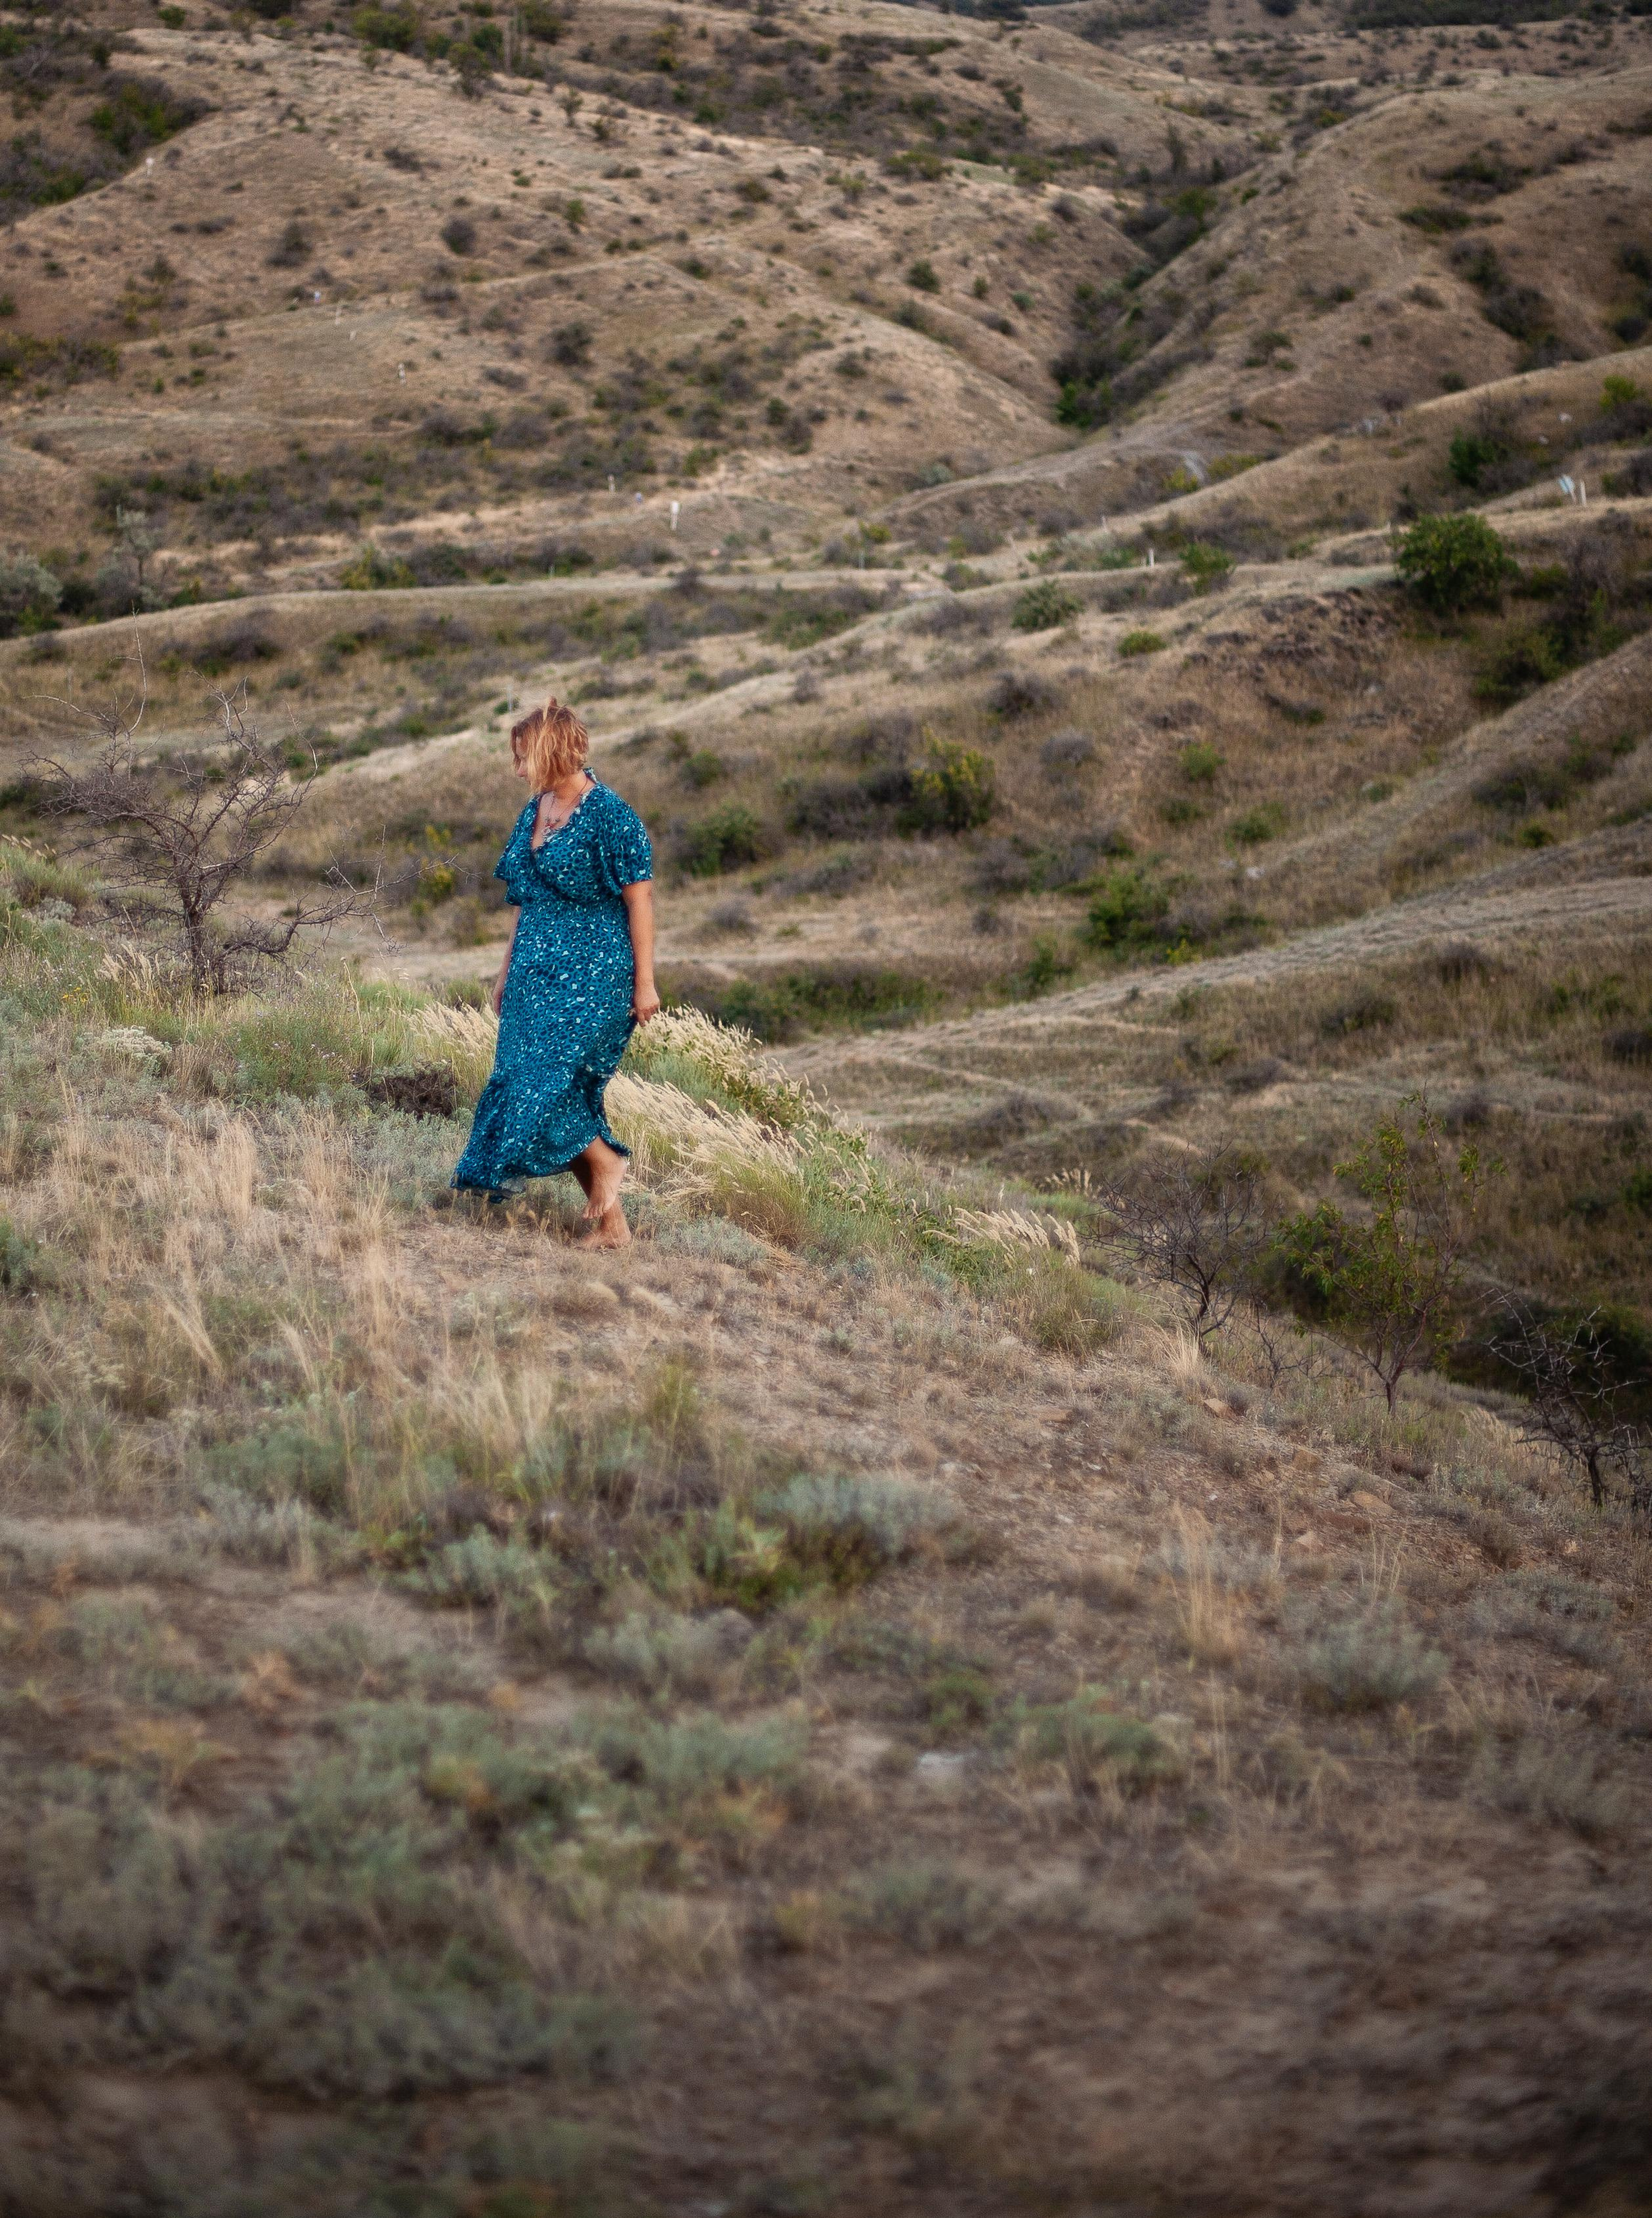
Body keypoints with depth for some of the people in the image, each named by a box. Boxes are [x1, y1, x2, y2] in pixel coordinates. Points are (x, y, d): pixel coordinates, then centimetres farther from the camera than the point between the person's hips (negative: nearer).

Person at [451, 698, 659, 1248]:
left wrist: (645, 984, -14)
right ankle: (611, 1223, 10)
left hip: (593, 974, -8)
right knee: (538, 1087, 5)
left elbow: (640, 901, -12)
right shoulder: (535, 812, 12)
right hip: (538, 972, 8)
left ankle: (606, 1162, 9)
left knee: (546, 1083, -17)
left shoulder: (609, 815, -11)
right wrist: (508, 970, 20)